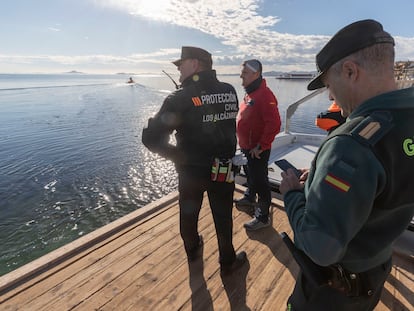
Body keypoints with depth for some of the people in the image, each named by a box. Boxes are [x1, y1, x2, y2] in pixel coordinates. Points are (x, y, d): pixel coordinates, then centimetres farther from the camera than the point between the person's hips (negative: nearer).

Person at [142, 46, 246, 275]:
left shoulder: (180, 99, -17)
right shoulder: (230, 91, -6)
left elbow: (151, 139, -20)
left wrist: (177, 155, -5)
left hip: (191, 171, -2)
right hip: (224, 170, 3)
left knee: (188, 215, 23)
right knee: (223, 218, 19)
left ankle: (193, 251, 46)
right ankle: (227, 262, 36)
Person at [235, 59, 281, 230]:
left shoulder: (265, 95, -21)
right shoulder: (249, 93, 9)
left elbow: (274, 124, -28)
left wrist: (261, 146, -23)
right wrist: (243, 143, 17)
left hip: (257, 150, -9)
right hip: (246, 146, 9)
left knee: (259, 181, 1)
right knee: (250, 174, 26)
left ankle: (262, 217, 15)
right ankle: (249, 197, 49)